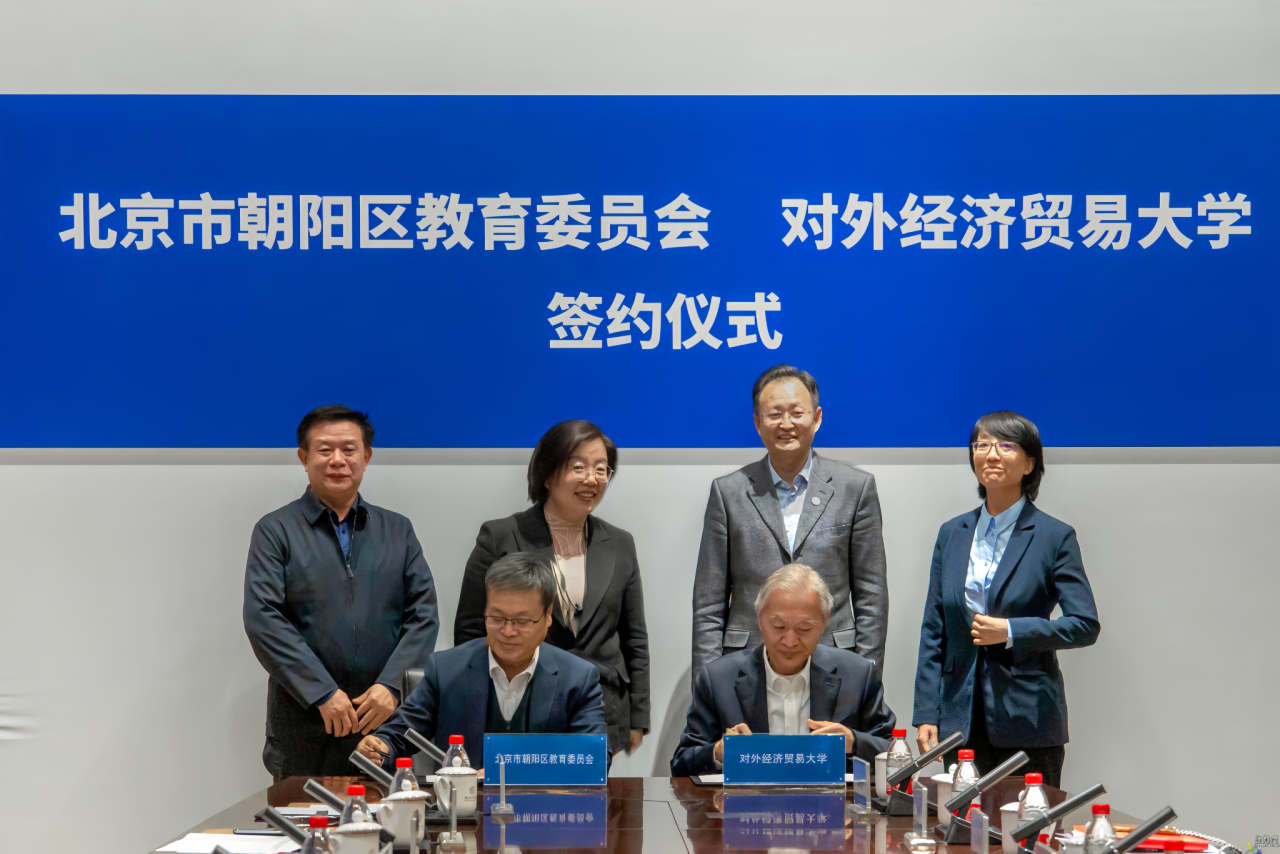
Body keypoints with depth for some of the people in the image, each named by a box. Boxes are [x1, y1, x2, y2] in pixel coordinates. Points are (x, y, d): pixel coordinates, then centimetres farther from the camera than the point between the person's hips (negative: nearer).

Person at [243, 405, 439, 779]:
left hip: (385, 718, 2)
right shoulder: (275, 531, 4)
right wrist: (323, 693, -14)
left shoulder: (398, 531, 14)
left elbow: (424, 614, 7)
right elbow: (262, 619, -7)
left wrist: (391, 685, -8)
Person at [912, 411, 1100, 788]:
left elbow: (1085, 626, -4)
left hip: (1028, 721, -3)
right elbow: (933, 631, 10)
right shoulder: (952, 534, 10)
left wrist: (1011, 632, -16)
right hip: (962, 721, 3)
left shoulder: (1054, 537, -1)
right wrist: (926, 714, 4)